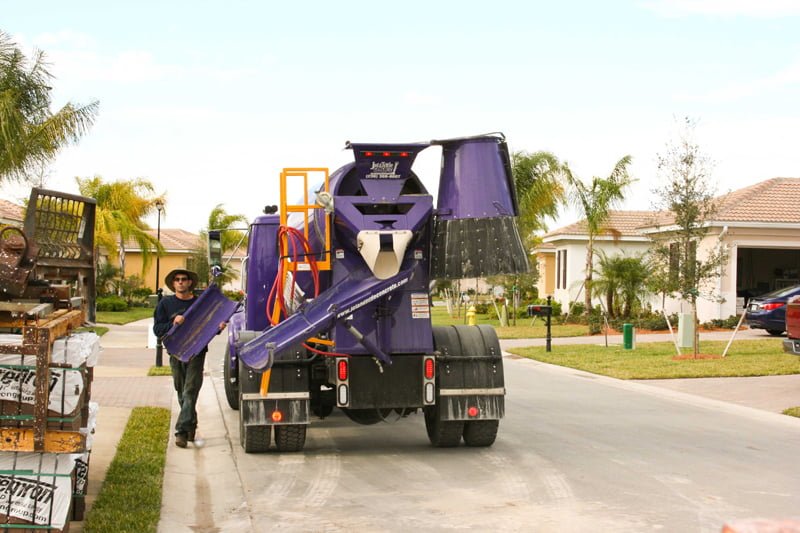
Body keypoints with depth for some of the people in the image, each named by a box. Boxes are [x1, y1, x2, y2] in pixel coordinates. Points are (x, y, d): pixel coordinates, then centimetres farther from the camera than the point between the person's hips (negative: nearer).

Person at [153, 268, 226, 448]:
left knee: (190, 392, -11)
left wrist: (218, 327, -14)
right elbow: (157, 329, 3)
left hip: (196, 353, -2)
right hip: (176, 353, 2)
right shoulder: (166, 304, 7)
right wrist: (173, 323, -15)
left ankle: (182, 431, -15)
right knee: (182, 393, 11)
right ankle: (191, 426, 27)